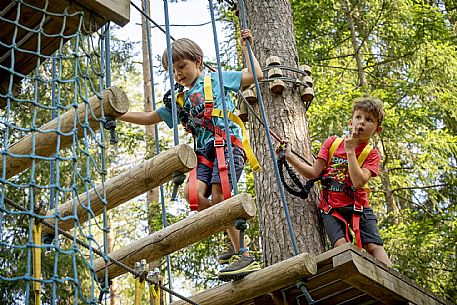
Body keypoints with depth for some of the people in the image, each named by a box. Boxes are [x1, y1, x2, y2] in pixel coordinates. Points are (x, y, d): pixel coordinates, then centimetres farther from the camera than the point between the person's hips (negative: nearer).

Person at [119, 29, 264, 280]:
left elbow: (256, 74, 12)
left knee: (218, 199, -21)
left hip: (228, 144, -5)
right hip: (205, 152, 5)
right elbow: (149, 118, 33)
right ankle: (237, 241, -7)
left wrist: (245, 46, 15)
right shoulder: (179, 100, 28)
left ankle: (244, 256, -14)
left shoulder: (216, 79, 14)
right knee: (193, 194, -20)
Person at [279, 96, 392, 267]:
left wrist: (350, 151, -12)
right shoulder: (332, 143, 9)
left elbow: (358, 182, -16)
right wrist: (289, 156, -6)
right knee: (341, 244, -23)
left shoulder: (371, 155, 3)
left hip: (358, 207, 0)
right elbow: (314, 173, 4)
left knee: (374, 246, -15)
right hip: (331, 208, 1)